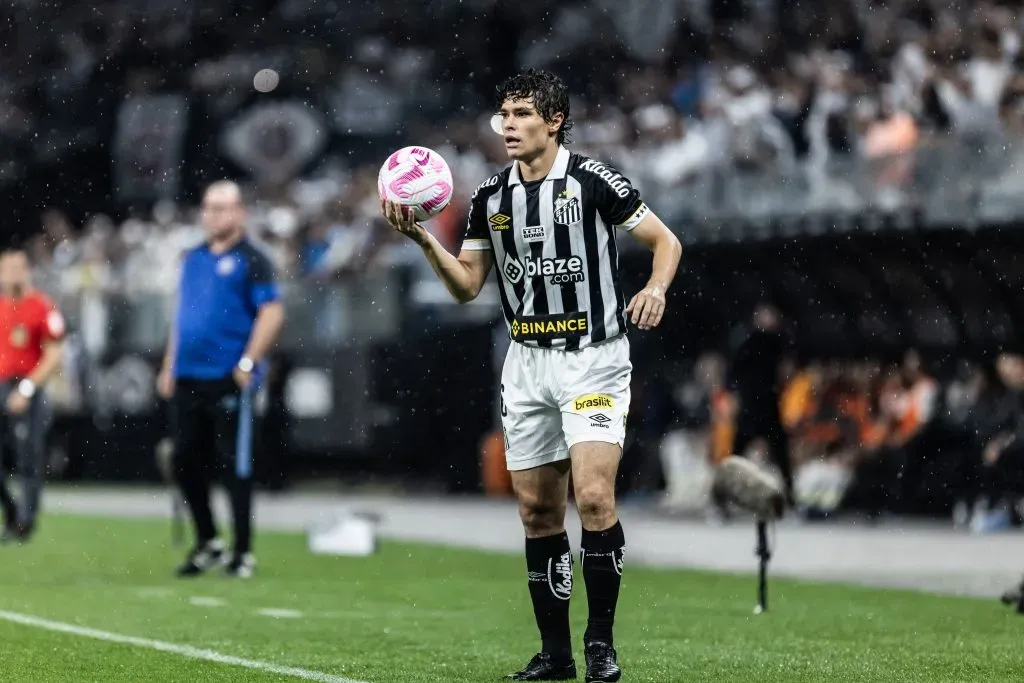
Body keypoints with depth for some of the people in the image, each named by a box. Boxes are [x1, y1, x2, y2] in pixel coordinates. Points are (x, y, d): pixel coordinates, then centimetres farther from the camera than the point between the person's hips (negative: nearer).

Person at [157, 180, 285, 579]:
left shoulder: (250, 260, -5)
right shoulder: (193, 259, 16)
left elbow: (272, 313, -12)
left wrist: (248, 363, -18)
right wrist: (170, 366, 17)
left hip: (229, 381, -7)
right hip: (189, 378, 7)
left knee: (234, 467, -3)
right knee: (185, 463, 8)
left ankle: (243, 553, 4)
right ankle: (207, 545, 22)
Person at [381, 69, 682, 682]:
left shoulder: (593, 179, -9)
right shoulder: (490, 197, 6)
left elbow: (666, 241, -2)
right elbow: (468, 286, 10)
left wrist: (656, 289, -21)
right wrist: (423, 238, -4)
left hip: (594, 359, -5)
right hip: (527, 362, 5)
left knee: (594, 497, -18)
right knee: (538, 510, 5)